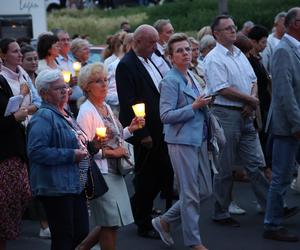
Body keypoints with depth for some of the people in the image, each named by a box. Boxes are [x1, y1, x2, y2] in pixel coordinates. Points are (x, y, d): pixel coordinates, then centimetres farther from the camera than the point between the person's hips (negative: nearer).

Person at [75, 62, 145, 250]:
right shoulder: (86, 111, -12)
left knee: (112, 223, 11)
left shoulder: (106, 107, 13)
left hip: (114, 171, 8)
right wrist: (110, 152, -16)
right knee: (111, 223, -4)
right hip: (100, 173, -8)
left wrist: (131, 129, 9)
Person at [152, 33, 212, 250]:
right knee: (191, 194, 0)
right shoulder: (170, 81, -13)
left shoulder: (191, 76, 12)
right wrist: (194, 106, -20)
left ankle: (165, 221, 26)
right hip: (182, 142, -8)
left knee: (204, 190, 12)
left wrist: (204, 103, 8)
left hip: (199, 140, 8)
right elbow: (166, 116, -18)